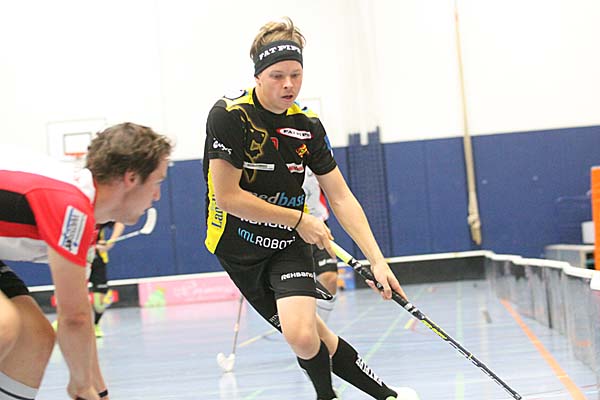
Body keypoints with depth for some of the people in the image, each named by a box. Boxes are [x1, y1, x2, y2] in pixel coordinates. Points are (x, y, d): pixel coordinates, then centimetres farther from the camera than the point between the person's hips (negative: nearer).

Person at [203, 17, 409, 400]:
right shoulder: (228, 115, -19)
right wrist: (299, 218, -15)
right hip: (239, 245, -2)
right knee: (312, 337, -3)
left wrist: (378, 260, -12)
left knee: (302, 335, -20)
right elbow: (227, 196, -19)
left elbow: (341, 198, -3)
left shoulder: (307, 125, -5)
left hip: (290, 243, 2)